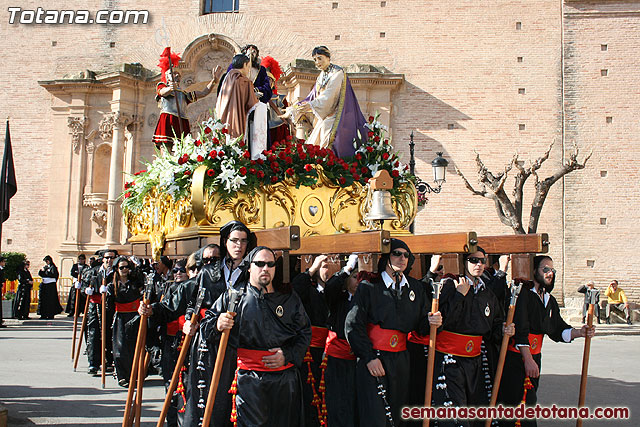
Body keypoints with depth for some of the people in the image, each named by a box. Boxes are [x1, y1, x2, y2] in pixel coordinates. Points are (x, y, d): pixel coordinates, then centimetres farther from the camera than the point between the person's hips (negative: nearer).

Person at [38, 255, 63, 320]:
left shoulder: (53, 267, -5)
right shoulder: (45, 267, 16)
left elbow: (53, 275, -18)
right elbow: (40, 274, 14)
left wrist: (46, 271, -13)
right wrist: (41, 270, -6)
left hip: (51, 285, -7)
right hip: (44, 285, 7)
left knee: (50, 300, -6)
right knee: (43, 299, 5)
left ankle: (51, 315, -2)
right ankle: (44, 315, 10)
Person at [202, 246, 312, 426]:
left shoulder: (289, 297, 8)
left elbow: (305, 331, 10)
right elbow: (206, 326, 6)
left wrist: (288, 356, -5)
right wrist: (217, 325, -17)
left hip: (285, 378, 2)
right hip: (249, 379, -2)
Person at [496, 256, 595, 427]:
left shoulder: (550, 300, 15)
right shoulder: (523, 293, -12)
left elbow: (557, 329, 10)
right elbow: (520, 329, -17)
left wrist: (579, 332, -8)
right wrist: (528, 360, -21)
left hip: (534, 357, 8)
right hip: (516, 358, -8)